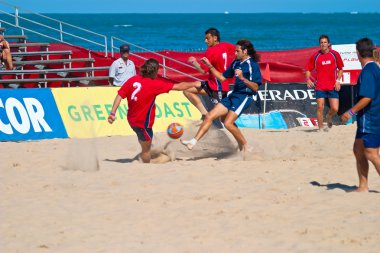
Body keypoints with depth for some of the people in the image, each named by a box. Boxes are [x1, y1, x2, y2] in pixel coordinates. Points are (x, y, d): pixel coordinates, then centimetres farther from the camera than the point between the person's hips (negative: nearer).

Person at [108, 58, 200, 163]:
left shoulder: (133, 80, -5)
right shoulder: (154, 84, -19)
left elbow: (119, 96, -7)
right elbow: (179, 87, -13)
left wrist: (113, 113, -2)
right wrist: (194, 84, 0)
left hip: (132, 119, 6)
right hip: (143, 122, -6)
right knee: (146, 149, 12)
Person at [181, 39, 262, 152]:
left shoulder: (253, 65, -10)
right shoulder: (236, 63, 14)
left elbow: (255, 87, -16)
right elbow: (223, 77, 22)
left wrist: (242, 78, -28)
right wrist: (210, 66, 16)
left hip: (244, 97, -8)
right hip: (233, 95, 9)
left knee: (228, 123, -19)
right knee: (209, 116, 1)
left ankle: (245, 147, -1)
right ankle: (193, 142, 2)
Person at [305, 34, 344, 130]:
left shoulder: (335, 54, 2)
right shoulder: (315, 56, 0)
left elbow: (340, 69, 10)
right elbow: (308, 69, 7)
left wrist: (338, 80, -3)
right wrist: (308, 79, -11)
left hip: (332, 86, 1)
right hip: (320, 87, -1)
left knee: (335, 109, -4)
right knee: (320, 108, -5)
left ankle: (329, 117, 31)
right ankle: (320, 128, 7)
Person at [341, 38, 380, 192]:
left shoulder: (368, 71, -17)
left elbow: (367, 97, -25)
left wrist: (351, 112, -18)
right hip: (366, 119, 10)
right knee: (358, 150, 14)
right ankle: (363, 186, 17)